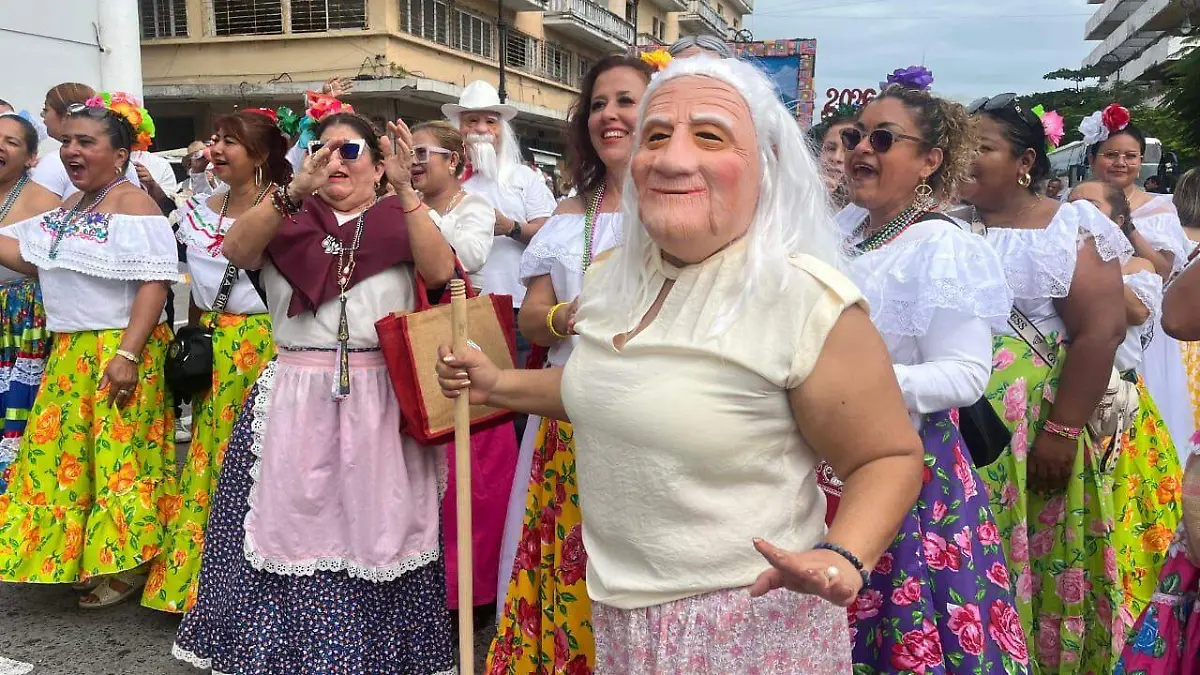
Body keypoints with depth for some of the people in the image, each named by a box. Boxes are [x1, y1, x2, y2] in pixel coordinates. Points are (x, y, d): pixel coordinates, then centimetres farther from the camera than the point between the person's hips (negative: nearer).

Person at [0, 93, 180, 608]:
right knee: (64, 453, 15)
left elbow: (154, 285, -21)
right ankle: (77, 553, 31)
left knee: (118, 454, -1)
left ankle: (128, 566, 13)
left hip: (120, 350, -9)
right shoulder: (68, 208, 15)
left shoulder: (133, 206, -13)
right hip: (70, 353, 9)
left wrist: (128, 354, -26)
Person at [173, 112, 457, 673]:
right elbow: (235, 250, -8)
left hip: (380, 404, -1)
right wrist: (294, 188, -20)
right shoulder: (288, 218, 11)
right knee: (291, 531, 1)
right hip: (296, 399, 1)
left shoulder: (399, 220, 8)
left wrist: (405, 189, -17)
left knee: (374, 535, 1)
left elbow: (440, 271, -11)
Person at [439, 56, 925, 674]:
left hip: (752, 623, -6)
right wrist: (495, 384, 12)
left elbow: (890, 457, -13)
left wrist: (842, 558, -29)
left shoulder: (808, 301, -21)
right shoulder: (611, 278, 0)